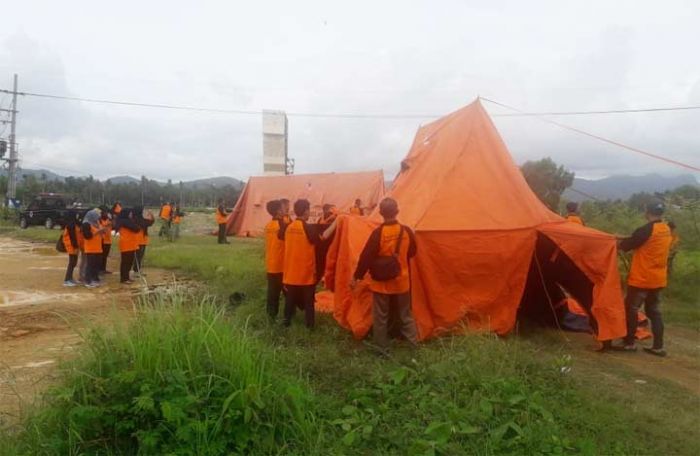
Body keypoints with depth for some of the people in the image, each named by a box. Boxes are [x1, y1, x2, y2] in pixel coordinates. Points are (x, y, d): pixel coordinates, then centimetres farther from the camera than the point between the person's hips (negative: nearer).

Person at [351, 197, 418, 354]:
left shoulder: (378, 233, -18)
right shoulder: (407, 231, -7)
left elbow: (366, 256, -15)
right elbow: (412, 252, 9)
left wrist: (356, 277, -6)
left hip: (381, 283, -3)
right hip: (402, 282, 4)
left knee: (380, 317, 9)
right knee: (405, 315, 17)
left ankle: (382, 349, 16)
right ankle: (415, 346, 21)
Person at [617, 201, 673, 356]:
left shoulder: (645, 230, -19)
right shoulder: (667, 230, 7)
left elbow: (626, 246, -12)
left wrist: (620, 241, 8)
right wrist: (630, 239, 17)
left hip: (641, 279, -8)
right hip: (658, 279, 8)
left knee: (630, 309, 2)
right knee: (654, 311, 13)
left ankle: (629, 343, 8)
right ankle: (658, 346, 15)